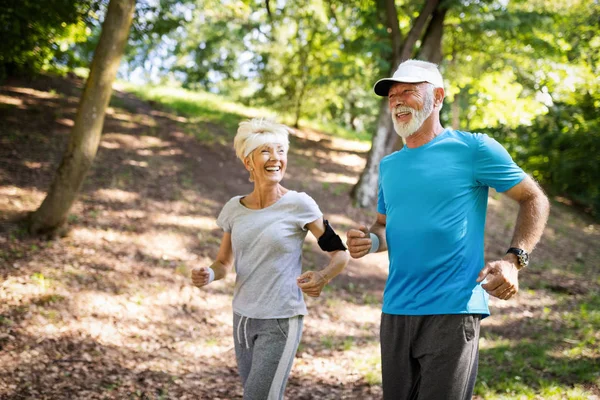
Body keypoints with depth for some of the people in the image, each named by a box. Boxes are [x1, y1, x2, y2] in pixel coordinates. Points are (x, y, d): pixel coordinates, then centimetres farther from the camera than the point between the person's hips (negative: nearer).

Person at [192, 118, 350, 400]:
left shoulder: (298, 205, -11)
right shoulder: (234, 209, 3)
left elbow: (340, 253, -5)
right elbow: (224, 262, 14)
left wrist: (323, 277, -25)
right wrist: (209, 275, -9)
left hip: (281, 321, -5)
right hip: (242, 318, 5)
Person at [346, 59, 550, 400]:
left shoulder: (472, 148, -4)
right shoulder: (389, 165, 14)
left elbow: (535, 199, 0)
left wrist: (514, 260, -14)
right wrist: (370, 241, 0)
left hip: (453, 309, -6)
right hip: (395, 311, 6)